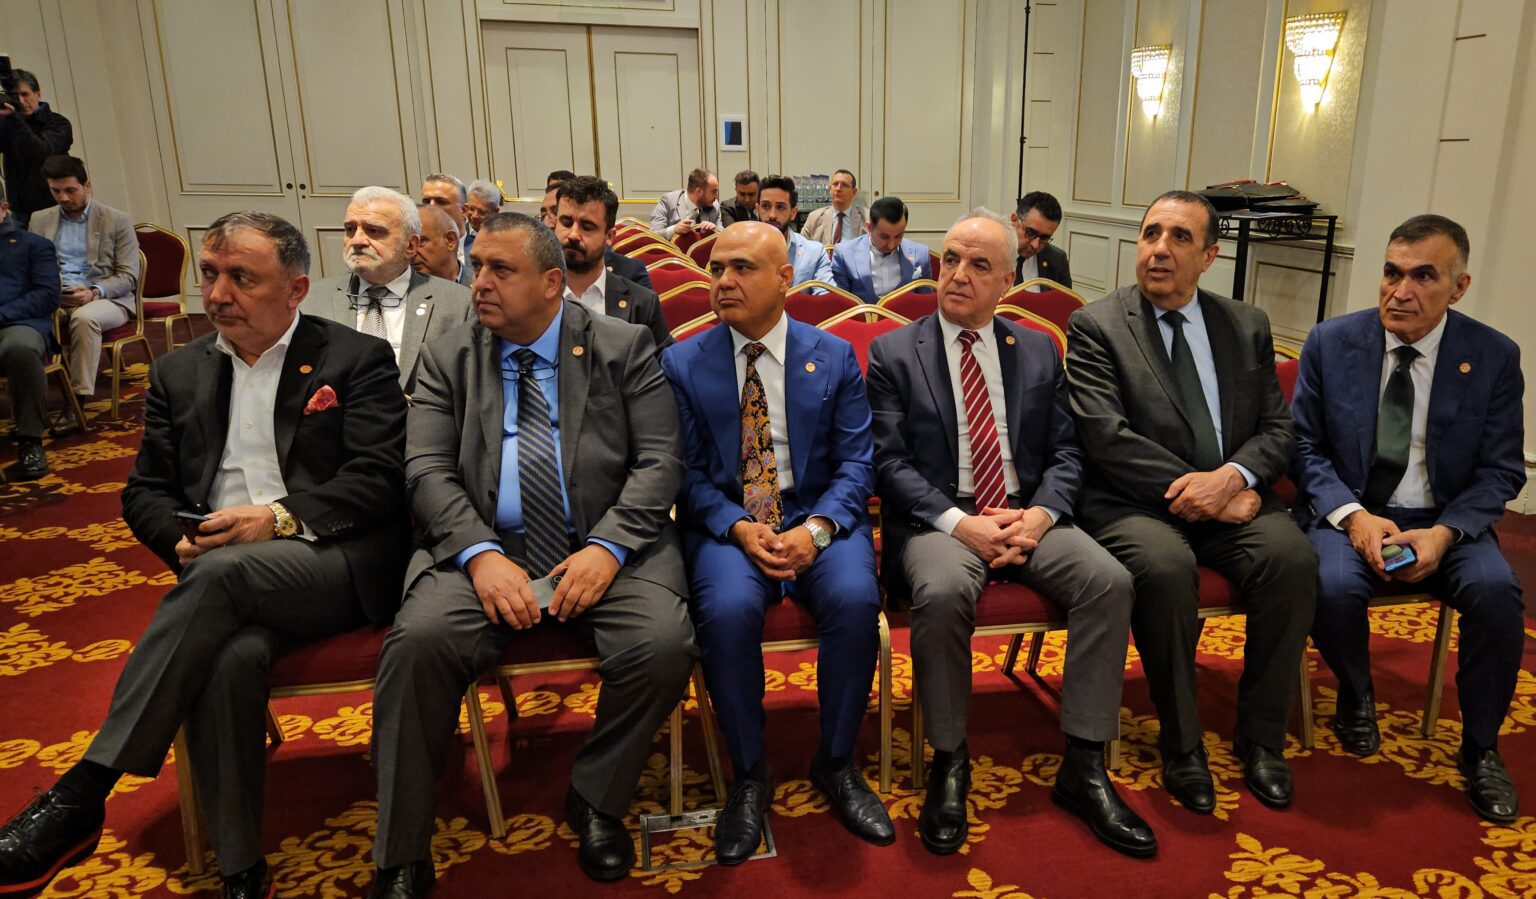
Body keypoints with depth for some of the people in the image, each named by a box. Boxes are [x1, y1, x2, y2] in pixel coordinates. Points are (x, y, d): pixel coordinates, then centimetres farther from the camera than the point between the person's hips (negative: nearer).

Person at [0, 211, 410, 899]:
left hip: (339, 565, -3)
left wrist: (281, 517, -18)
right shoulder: (178, 372, 19)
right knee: (229, 656, -31)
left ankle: (83, 793, -24)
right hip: (222, 574, 3)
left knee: (223, 571, -33)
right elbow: (145, 490, 18)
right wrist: (181, 539, -4)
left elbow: (380, 478, -5)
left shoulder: (356, 359, 5)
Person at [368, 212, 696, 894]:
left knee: (663, 645, -27)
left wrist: (608, 547, -17)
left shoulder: (623, 347, 5)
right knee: (418, 642, -26)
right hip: (487, 551, 1)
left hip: (605, 549, -1)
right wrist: (481, 554, -16)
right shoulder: (447, 358, 11)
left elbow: (661, 460, -2)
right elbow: (426, 468, 2)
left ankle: (595, 801, 2)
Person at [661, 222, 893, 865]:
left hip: (820, 517, 1)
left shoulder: (835, 357, 6)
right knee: (727, 609, -32)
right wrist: (739, 528, -17)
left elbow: (855, 465, 1)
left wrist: (815, 529, -17)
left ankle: (836, 763, -3)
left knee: (855, 599, -29)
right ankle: (749, 776, -7)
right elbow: (687, 473, 1)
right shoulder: (682, 364, 4)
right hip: (725, 524, 0)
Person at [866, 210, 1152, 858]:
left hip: (1029, 517, 4)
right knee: (942, 592, -35)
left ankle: (1083, 767, -9)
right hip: (939, 521, -3)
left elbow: (1064, 452, 10)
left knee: (1110, 580, -23)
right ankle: (948, 762, -11)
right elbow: (890, 462, -5)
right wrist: (959, 523, -18)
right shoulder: (893, 353, 4)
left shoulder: (1038, 352, 14)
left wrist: (1039, 514, -11)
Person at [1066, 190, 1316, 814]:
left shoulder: (1247, 326, 13)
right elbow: (1107, 437, -12)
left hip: (1231, 498, 4)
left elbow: (1277, 428, 8)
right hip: (1135, 503, -4)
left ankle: (1260, 738, -4)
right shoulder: (1095, 326, -1)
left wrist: (1232, 477, -14)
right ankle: (1181, 746, -11)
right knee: (1166, 568, -33)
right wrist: (1199, 493, -16)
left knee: (1294, 557, -24)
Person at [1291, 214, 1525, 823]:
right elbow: (1304, 443, -1)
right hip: (1349, 510, -1)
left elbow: (1501, 469, 1)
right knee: (1334, 586, -31)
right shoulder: (1331, 342, -3)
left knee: (1496, 590, -27)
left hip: (1445, 520, 1)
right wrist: (1353, 516, -17)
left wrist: (1444, 532, -18)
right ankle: (1356, 699, 5)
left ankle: (1480, 750, -1)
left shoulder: (1494, 356, -2)